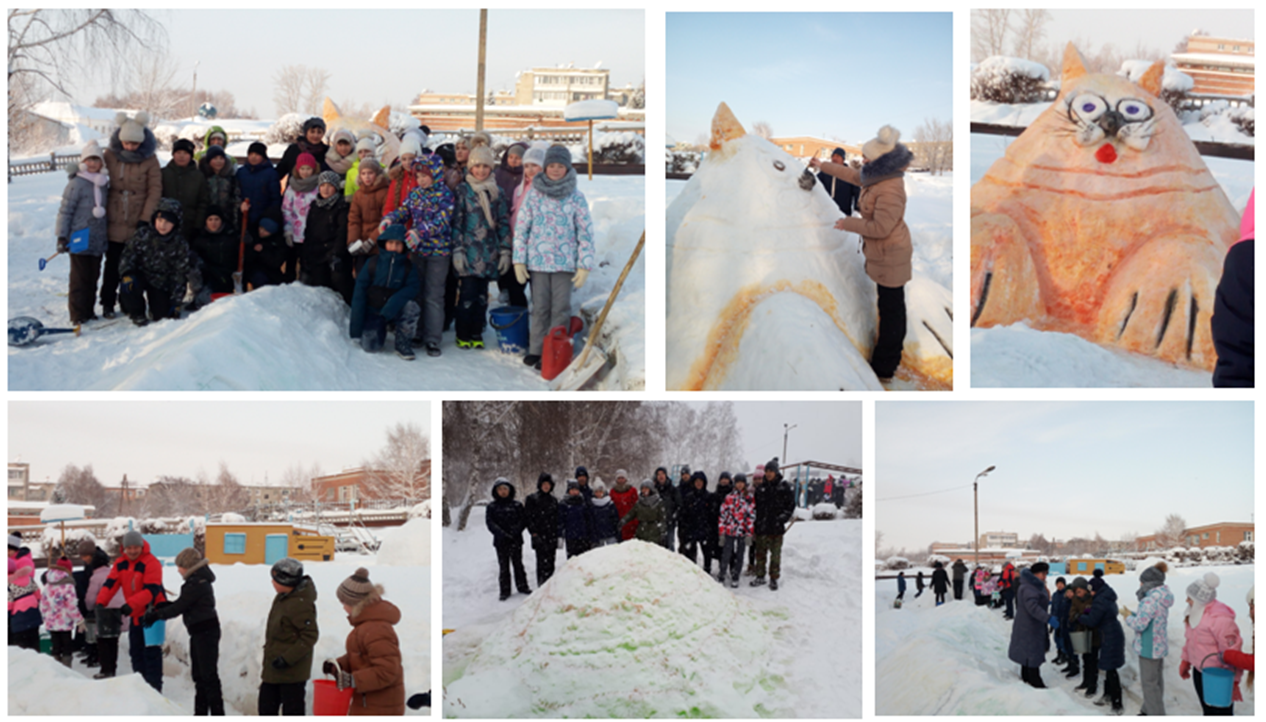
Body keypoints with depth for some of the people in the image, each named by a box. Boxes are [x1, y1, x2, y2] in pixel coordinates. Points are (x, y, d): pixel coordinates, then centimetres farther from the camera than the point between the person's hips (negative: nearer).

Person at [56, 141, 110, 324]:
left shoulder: (104, 183, 10)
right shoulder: (76, 184, -9)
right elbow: (65, 211, -8)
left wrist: (107, 234, 24)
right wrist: (62, 236, -12)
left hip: (98, 240, 6)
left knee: (93, 276, 10)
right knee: (80, 278, -2)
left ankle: (89, 310, 19)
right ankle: (77, 314, 4)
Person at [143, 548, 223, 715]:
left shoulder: (197, 583, -19)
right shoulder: (198, 579, 12)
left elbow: (179, 607, -16)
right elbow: (184, 604, 19)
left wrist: (155, 615, -7)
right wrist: (164, 605, 7)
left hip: (206, 632, -11)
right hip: (199, 632, 11)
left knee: (209, 674, -8)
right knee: (198, 674, 16)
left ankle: (217, 713, -6)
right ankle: (201, 712, 23)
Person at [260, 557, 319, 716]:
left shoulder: (300, 603, -24)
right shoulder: (283, 598, 7)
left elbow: (310, 635, -24)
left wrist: (287, 659, -25)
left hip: (291, 671, -10)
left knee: (292, 710, 0)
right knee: (266, 708, 18)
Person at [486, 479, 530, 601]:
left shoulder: (516, 505, 4)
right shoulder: (492, 507, 4)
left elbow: (524, 520, 0)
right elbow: (490, 523, -4)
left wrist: (515, 531, -17)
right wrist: (501, 533, -18)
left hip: (515, 540, 0)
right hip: (501, 541, 0)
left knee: (518, 564, 8)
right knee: (503, 566, 3)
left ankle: (522, 586, 19)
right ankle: (505, 591, 8)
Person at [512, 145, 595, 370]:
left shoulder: (576, 198, 0)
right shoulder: (534, 195, 3)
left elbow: (586, 233, 1)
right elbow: (521, 227, 6)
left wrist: (584, 265, -4)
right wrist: (519, 260, 2)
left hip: (565, 263, -1)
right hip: (538, 260, 1)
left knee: (561, 309, 0)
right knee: (540, 308, 5)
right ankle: (536, 350, 14)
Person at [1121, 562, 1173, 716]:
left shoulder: (1150, 601, -23)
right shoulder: (1162, 599, 7)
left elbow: (1139, 624, -25)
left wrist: (1128, 617, -7)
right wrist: (1131, 614, 8)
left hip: (1149, 648, -10)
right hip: (1159, 646, 10)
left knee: (1149, 683, -2)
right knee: (1156, 681, 19)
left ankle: (1156, 715, 1)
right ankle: (1149, 710, 31)